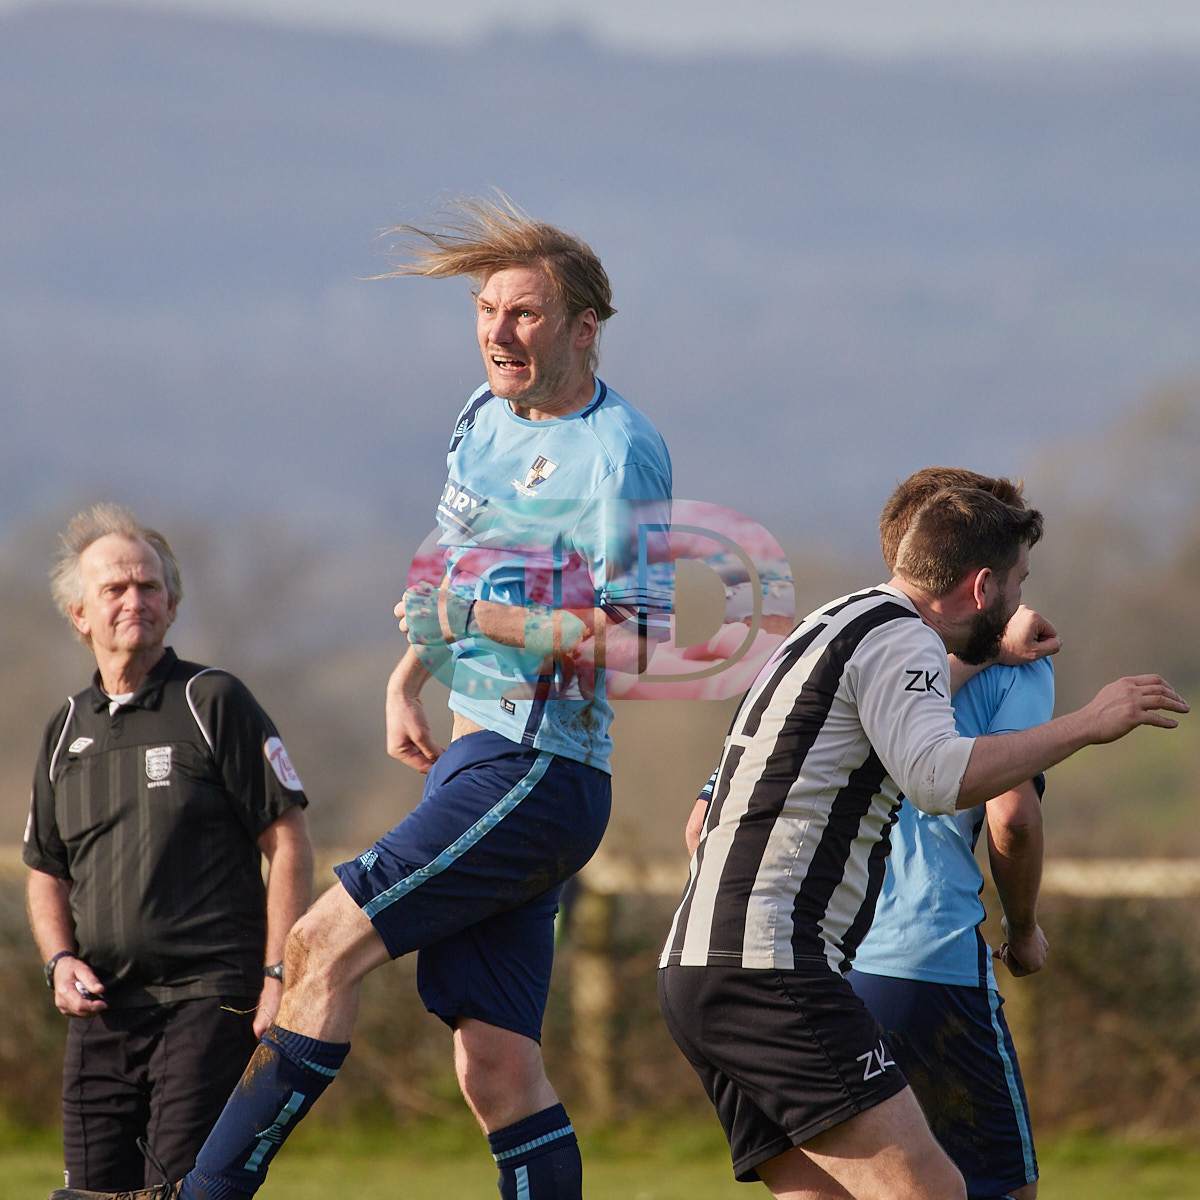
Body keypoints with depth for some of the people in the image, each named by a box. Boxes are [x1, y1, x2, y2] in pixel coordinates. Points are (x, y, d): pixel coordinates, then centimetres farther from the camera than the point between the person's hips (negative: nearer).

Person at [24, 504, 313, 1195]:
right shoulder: (68, 731, 15)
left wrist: (278, 977, -11)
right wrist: (60, 961, 4)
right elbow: (48, 873, 24)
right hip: (103, 1010, 6)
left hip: (209, 1000, -5)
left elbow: (289, 845, -4)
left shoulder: (216, 703, -1)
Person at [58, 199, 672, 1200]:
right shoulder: (487, 415, 14)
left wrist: (476, 620, -19)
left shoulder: (618, 455, -12)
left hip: (537, 775, -9)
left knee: (325, 947, -15)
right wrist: (409, 676, 22)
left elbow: (640, 639, -17)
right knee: (497, 1066, 3)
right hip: (471, 763, 9)